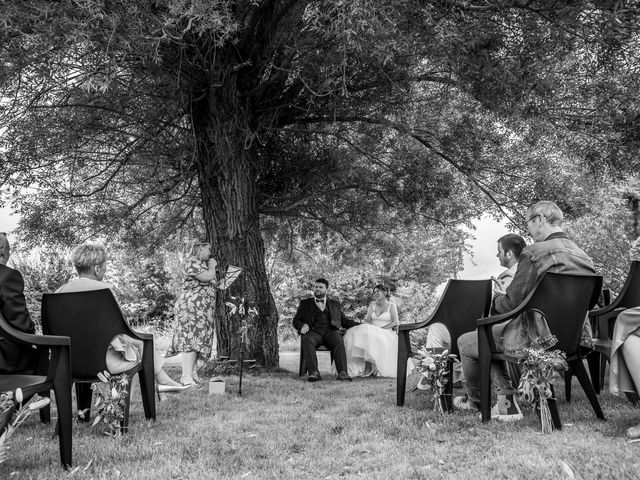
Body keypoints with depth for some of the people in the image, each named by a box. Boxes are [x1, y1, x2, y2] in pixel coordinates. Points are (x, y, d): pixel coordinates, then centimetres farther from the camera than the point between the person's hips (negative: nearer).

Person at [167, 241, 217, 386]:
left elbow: (211, 282, 27)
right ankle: (186, 377, -19)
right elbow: (206, 277, -20)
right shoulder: (192, 262, -9)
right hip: (191, 306, -10)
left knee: (199, 340, 9)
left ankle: (193, 372, 14)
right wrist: (212, 266, -3)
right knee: (190, 339, -15)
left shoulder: (203, 263, 24)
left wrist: (211, 266, 19)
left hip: (202, 309, 10)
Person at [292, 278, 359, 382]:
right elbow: (296, 320, 18)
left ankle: (342, 373, -45)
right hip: (314, 331, 0)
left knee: (339, 341, -34)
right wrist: (302, 326, -6)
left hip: (331, 331, 0)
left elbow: (344, 320, 22)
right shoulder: (305, 303, 25)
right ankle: (314, 373, -44)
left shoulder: (334, 304, 28)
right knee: (307, 341, -35)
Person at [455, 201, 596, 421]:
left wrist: (495, 300, 5)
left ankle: (475, 401, 35)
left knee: (465, 343, 12)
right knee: (490, 332, 27)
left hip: (535, 339, -9)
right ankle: (507, 402, 21)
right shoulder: (584, 256, 6)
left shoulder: (535, 252, -19)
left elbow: (511, 302, -18)